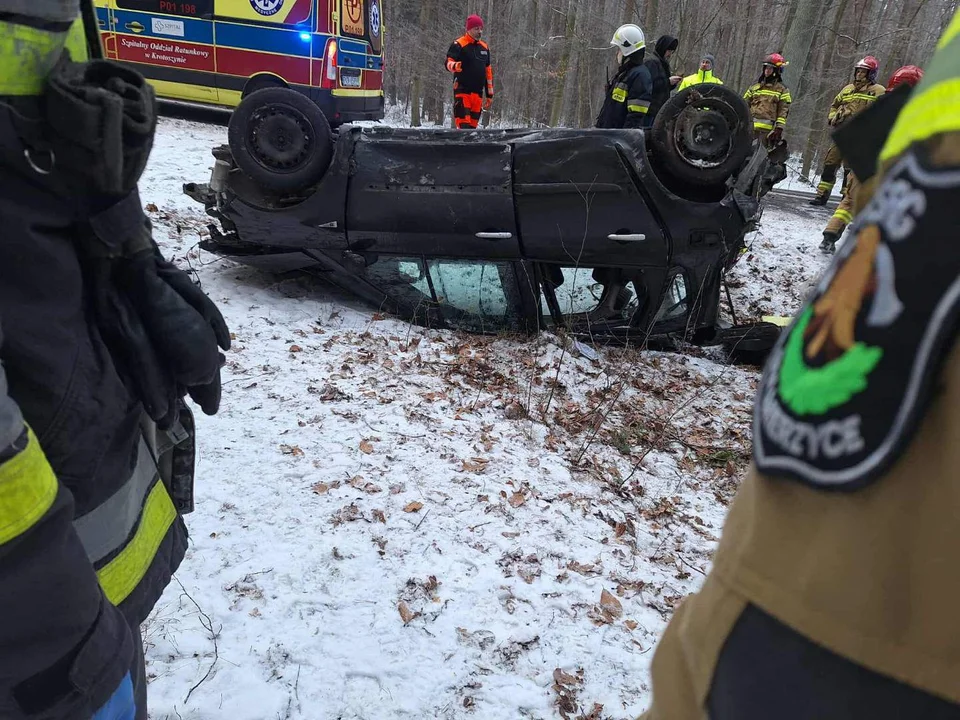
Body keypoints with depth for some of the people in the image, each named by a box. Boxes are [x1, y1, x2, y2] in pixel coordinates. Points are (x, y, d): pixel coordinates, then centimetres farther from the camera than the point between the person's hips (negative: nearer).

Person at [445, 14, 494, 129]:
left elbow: (488, 72, 22)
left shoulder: (485, 47, 18)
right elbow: (448, 63, -13)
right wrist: (454, 66, -38)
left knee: (473, 125, 4)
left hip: (478, 93, 6)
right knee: (463, 124, -17)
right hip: (462, 91, -6)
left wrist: (489, 94, 20)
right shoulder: (458, 44, -2)